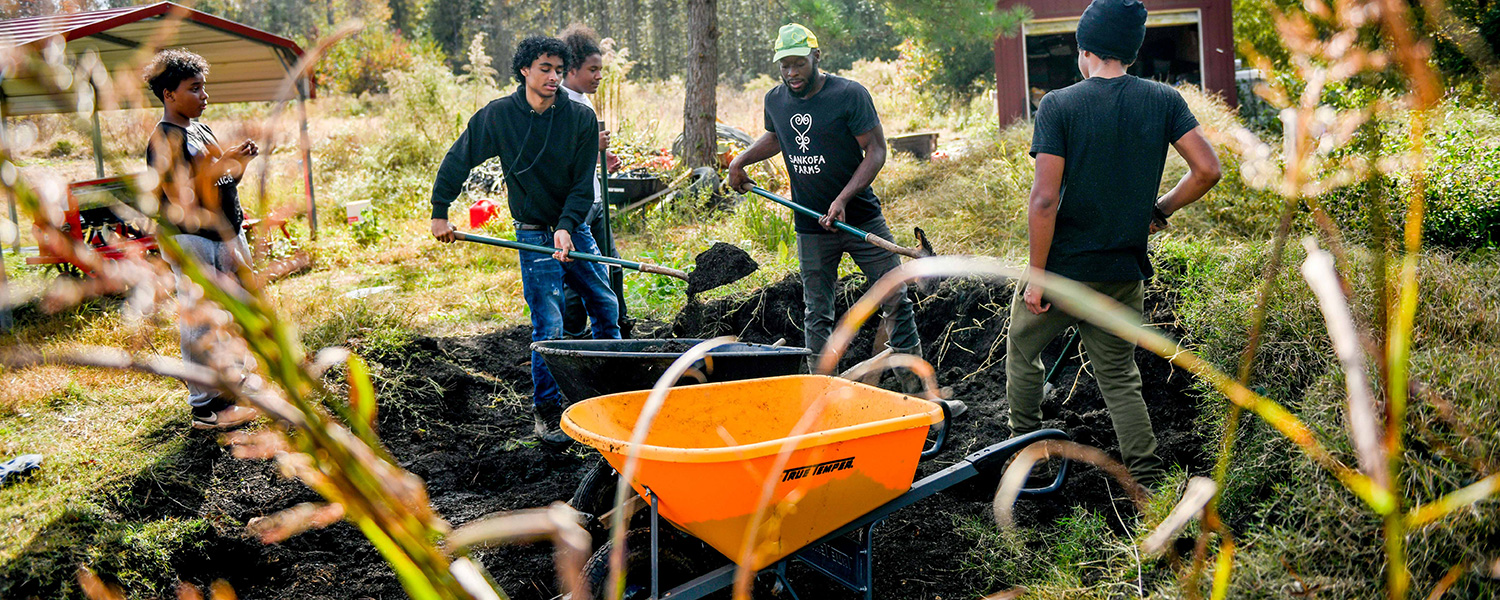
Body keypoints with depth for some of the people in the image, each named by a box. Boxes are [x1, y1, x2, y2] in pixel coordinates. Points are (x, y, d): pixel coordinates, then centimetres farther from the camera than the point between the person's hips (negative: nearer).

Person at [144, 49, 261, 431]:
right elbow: (182, 197, -22)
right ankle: (205, 407, 2)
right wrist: (222, 163, -23)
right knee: (201, 323, -5)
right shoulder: (163, 140, -13)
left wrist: (242, 162, 2)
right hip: (192, 241, -9)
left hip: (228, 235, 10)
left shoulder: (201, 130, 15)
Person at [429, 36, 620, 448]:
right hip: (534, 235, -3)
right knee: (549, 328, -8)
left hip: (575, 227, 3)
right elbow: (457, 161, 3)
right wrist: (439, 213, 3)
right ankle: (546, 413, 7)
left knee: (606, 308, 10)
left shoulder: (580, 117, -5)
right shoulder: (498, 116, -7)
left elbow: (583, 183, -6)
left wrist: (567, 227, -20)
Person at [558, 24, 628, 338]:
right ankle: (573, 337, 8)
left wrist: (602, 158, 10)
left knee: (611, 265, 14)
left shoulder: (585, 101, 15)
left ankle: (618, 328, 25)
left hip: (594, 200, 10)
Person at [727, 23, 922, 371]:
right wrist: (741, 160, 12)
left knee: (896, 300, 1)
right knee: (817, 316, 7)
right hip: (811, 227, 3)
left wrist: (843, 199, -22)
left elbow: (876, 151, -12)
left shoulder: (850, 95, -11)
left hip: (861, 219, -3)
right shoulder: (774, 100, 4)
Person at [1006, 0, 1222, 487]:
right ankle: (1149, 480, 9)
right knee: (1119, 374, 16)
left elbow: (1045, 200, -18)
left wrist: (1037, 274, -10)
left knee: (1022, 351, 21)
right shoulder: (1163, 101, -1)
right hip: (1125, 271, 4)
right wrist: (1159, 210, 10)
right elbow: (1208, 170, -5)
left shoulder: (1058, 106, -12)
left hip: (1065, 266, -3)